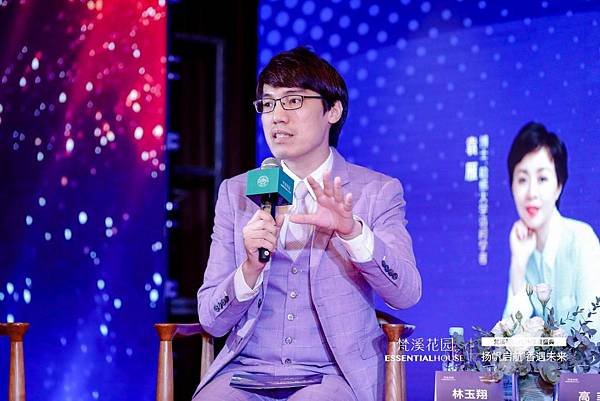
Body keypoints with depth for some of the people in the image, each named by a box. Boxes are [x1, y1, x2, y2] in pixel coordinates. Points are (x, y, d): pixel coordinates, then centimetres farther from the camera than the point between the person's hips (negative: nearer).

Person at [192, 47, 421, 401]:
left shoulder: (378, 192, 5)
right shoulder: (237, 193, 11)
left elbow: (407, 294, -9)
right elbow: (212, 320, 6)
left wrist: (353, 232, -26)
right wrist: (251, 269, -15)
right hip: (246, 371, 2)